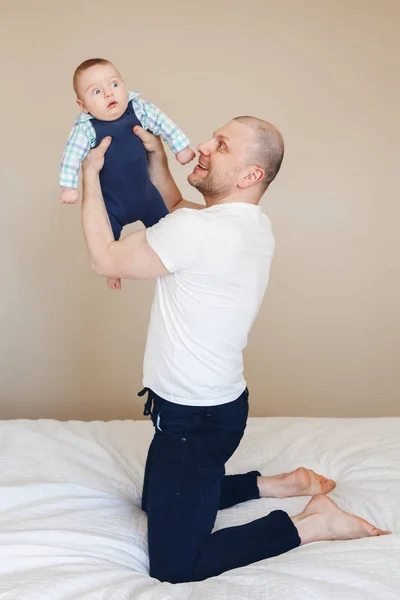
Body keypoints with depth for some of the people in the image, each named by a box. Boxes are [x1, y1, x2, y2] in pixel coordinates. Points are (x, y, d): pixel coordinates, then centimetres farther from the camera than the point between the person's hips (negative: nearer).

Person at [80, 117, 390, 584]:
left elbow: (105, 259, -17)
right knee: (158, 504, 30)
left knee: (172, 567, -1)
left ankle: (312, 522, 4)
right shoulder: (253, 225, 2)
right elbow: (174, 209, 20)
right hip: (215, 404, 10)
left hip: (195, 422, -10)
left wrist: (91, 175, -8)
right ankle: (275, 484, 27)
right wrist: (155, 155, 6)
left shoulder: (199, 230, -28)